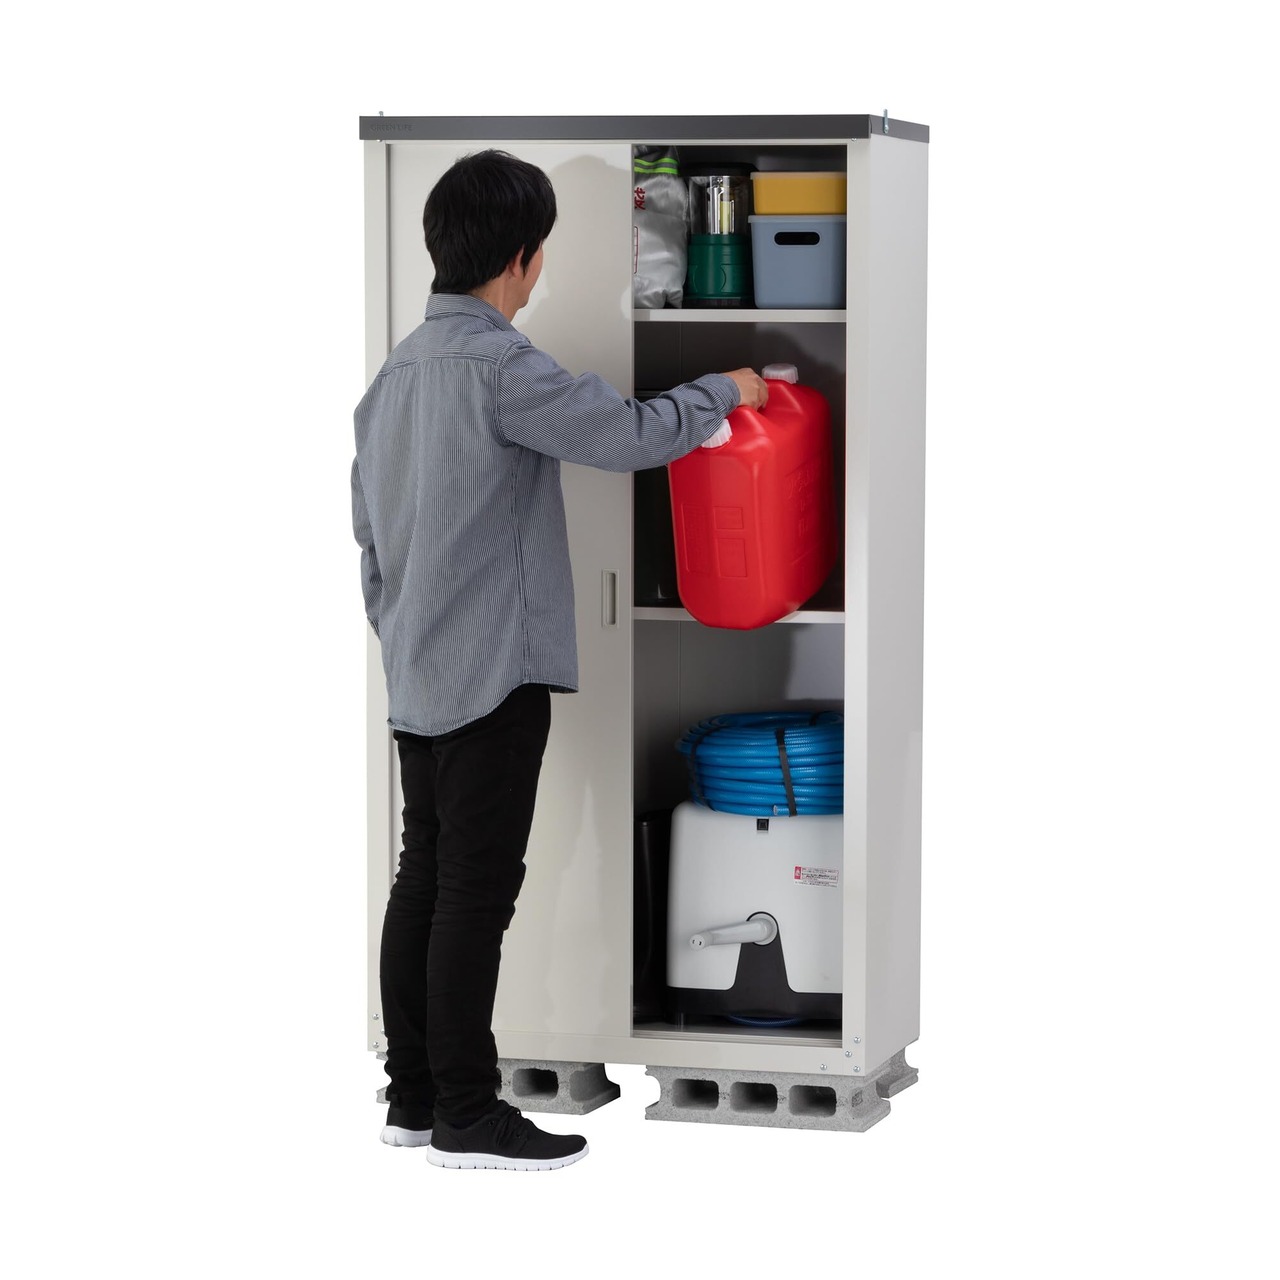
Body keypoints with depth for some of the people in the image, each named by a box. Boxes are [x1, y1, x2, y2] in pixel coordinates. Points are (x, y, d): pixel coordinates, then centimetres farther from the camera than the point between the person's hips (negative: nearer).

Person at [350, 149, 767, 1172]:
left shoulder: (399, 370, 13)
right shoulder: (499, 367, -16)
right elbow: (633, 437, -19)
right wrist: (724, 391, -1)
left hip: (418, 678, 9)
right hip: (493, 674, -9)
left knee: (424, 879, 11)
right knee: (478, 888, -6)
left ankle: (413, 1096, 17)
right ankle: (467, 1116, -3)